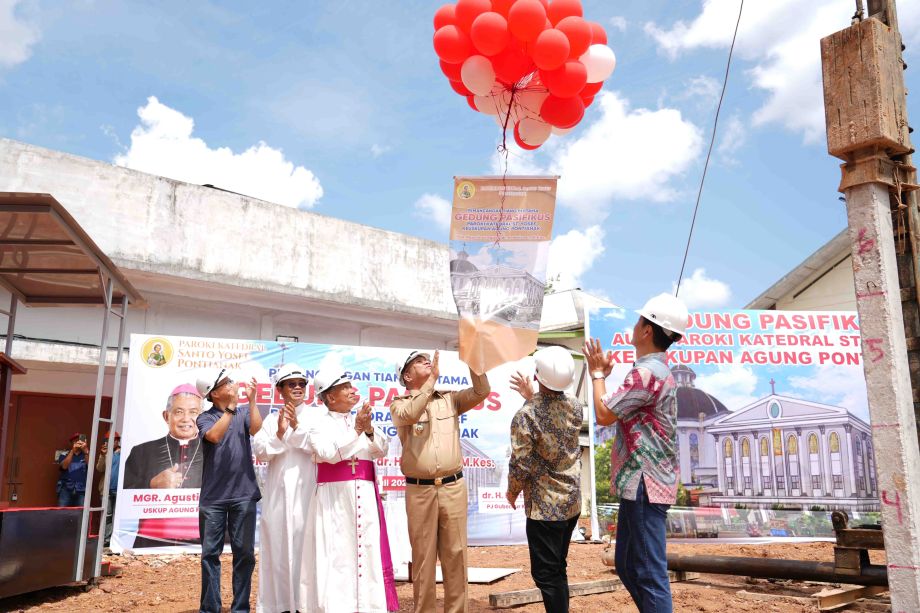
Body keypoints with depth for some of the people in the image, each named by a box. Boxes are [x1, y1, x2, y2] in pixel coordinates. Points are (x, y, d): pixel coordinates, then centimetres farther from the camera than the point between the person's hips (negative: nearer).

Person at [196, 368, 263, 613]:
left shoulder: (243, 414, 9)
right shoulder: (205, 417, 3)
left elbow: (256, 430, -10)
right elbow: (214, 436, -17)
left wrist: (252, 400, -13)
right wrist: (231, 406, -14)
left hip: (244, 494, 1)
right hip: (213, 497, -1)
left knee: (244, 552, 3)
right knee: (210, 553, 4)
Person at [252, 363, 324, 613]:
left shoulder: (317, 414, 4)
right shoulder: (271, 419, 13)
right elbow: (260, 451, 0)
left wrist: (297, 427, -17)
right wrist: (279, 434, -16)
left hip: (307, 490, -3)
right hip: (279, 492, 3)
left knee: (306, 545, -5)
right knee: (279, 546, 6)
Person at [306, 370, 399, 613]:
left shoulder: (363, 420, 12)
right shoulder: (322, 425, 0)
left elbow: (382, 450, 4)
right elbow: (330, 454, -15)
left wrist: (369, 430, -14)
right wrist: (356, 430, -20)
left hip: (365, 495, 4)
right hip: (335, 496, -4)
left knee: (370, 550, 2)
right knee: (337, 552, -3)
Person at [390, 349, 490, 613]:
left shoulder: (450, 399, 11)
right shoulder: (399, 404, 4)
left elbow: (481, 391, -1)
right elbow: (411, 415, -19)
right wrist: (432, 379, -17)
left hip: (453, 486, 2)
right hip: (419, 490, -2)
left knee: (455, 553, 6)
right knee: (423, 556, 5)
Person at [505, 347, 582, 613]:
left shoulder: (525, 415, -22)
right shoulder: (575, 406, -3)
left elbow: (521, 465, -18)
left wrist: (512, 491, 0)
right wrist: (532, 398, 19)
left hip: (544, 506, -7)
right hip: (572, 502, 7)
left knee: (545, 573, 5)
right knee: (557, 568, 20)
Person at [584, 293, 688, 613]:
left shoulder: (646, 372, -19)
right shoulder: (656, 369, 16)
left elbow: (604, 415, -14)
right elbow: (619, 413, 20)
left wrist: (598, 374, -2)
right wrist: (604, 373, 13)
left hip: (644, 485, -11)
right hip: (637, 482, 11)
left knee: (649, 574, -2)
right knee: (627, 566, 19)